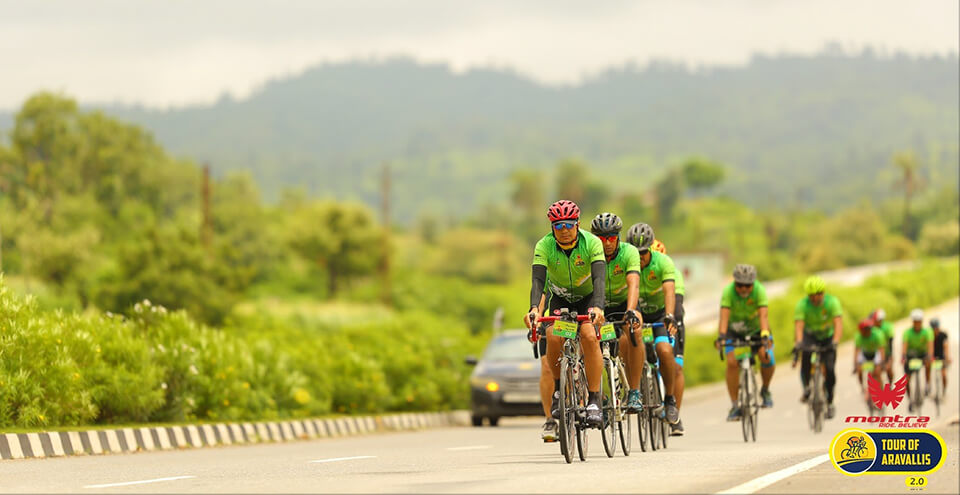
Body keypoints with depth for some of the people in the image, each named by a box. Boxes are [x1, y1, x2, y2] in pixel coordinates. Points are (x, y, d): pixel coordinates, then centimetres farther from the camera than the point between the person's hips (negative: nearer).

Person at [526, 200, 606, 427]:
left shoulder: (592, 243, -25)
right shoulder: (544, 246, -22)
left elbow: (599, 278, -37)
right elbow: (537, 280, -33)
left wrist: (597, 307, -55)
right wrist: (534, 309, -52)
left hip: (588, 298, -2)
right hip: (560, 299, 2)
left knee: (589, 336, -29)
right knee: (554, 338, -27)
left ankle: (594, 401, -24)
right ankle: (559, 389, -2)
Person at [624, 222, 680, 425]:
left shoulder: (663, 263, -22)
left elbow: (669, 292, -35)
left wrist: (669, 316, -52)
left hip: (659, 314, -2)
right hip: (637, 314, 2)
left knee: (664, 350, -25)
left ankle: (669, 399, -8)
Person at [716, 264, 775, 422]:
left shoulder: (759, 290, -27)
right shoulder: (728, 291, -26)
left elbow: (764, 315, -37)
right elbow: (724, 315, -35)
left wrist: (765, 337, -51)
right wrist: (721, 336, -50)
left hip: (756, 330, 0)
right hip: (734, 330, 0)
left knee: (767, 358, -23)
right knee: (732, 362, -22)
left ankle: (765, 390, 7)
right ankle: (734, 406, -14)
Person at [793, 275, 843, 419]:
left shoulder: (832, 302, -27)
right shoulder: (802, 304, -26)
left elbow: (838, 324, -37)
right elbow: (798, 326, -36)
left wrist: (835, 342, -53)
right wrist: (798, 343, -55)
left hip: (828, 337, 0)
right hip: (810, 336, 0)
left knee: (829, 370, -13)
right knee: (806, 355, -34)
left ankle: (829, 403, 7)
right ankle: (806, 388, -18)